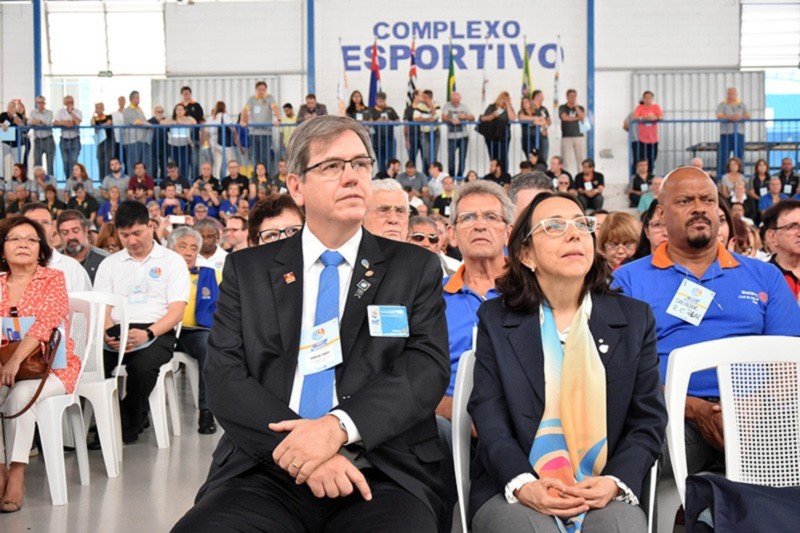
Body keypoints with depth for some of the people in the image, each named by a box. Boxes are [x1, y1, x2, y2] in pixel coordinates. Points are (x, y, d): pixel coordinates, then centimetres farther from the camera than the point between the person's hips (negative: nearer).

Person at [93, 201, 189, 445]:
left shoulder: (172, 261, 10)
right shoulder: (109, 264, 20)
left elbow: (176, 310, -1)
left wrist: (148, 333, -19)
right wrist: (107, 334, -14)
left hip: (156, 331, -3)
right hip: (116, 332, 3)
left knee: (141, 364, -37)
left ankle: (128, 428, -13)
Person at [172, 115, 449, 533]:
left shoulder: (416, 269, 12)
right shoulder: (247, 270, 13)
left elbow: (428, 368, -1)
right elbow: (224, 377, 2)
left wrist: (339, 426, -18)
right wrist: (296, 450, -15)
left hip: (382, 472, 0)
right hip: (267, 470, 1)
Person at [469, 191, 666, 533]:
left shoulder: (634, 319, 10)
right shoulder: (495, 321, 7)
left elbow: (648, 420, 6)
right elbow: (490, 418, -2)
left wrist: (614, 483, -13)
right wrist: (523, 486, -20)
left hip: (605, 494, 1)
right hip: (515, 493, -1)